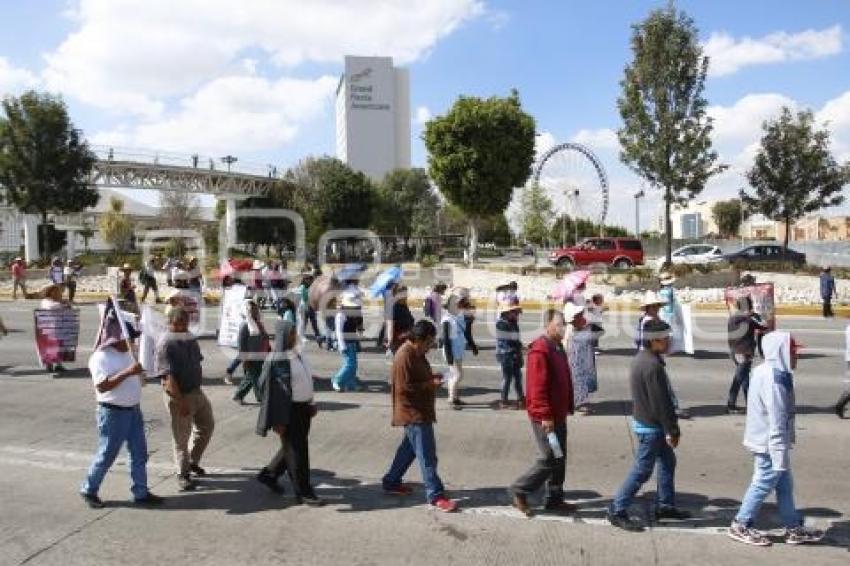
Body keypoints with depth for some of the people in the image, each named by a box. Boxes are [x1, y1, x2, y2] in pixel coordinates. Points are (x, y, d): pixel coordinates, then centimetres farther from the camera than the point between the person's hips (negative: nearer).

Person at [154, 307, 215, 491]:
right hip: (178, 395, -8)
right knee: (181, 436, 4)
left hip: (196, 391, 8)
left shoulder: (189, 338, 4)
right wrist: (181, 401, -28)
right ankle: (183, 474, 20)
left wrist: (198, 384, 16)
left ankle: (193, 461, 38)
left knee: (207, 425, 19)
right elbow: (168, 377, -25)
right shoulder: (166, 344, -20)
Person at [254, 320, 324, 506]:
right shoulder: (276, 360, -17)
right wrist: (278, 421, -18)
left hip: (303, 408, 9)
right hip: (289, 411, -9)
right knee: (296, 451, 3)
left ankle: (268, 474, 38)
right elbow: (273, 391, -17)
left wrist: (311, 404, 18)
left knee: (293, 448, 20)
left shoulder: (296, 355, 8)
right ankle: (303, 492, 15)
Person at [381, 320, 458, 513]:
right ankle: (435, 496, 0)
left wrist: (432, 378, 4)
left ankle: (391, 482, 33)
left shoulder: (417, 353, 9)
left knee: (409, 448, 20)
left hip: (420, 411, 10)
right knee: (427, 455, -6)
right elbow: (404, 388, -23)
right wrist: (430, 384, -22)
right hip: (413, 413, -10)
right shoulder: (404, 357, -22)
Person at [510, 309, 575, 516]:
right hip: (545, 417, -10)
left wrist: (568, 407, 19)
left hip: (558, 415, 10)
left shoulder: (558, 347, 11)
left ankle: (554, 499, 27)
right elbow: (537, 387, -25)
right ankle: (519, 491, 11)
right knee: (550, 459, -4)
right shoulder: (540, 351, -21)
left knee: (559, 459, 15)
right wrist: (545, 415, -25)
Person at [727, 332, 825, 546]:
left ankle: (794, 528, 30)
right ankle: (740, 526, 15)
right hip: (769, 445, -10)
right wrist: (780, 454, -23)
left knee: (784, 484, 18)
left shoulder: (765, 372, 8)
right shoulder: (775, 380, -25)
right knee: (763, 484, 3)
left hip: (763, 441, 10)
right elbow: (777, 421, -25)